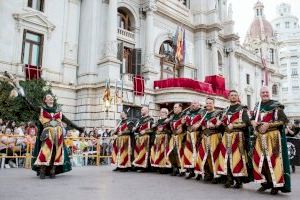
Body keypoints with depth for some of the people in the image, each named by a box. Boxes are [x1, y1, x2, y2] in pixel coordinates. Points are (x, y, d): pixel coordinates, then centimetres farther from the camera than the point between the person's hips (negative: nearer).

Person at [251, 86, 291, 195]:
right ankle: (265, 182, 16)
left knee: (273, 159, -7)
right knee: (259, 158, 4)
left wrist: (268, 125, -17)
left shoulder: (276, 105, -2)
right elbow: (253, 118, 21)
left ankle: (277, 184, 3)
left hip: (273, 136, -5)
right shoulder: (257, 106, 16)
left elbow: (283, 120, -9)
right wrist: (254, 122, -3)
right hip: (260, 137, 5)